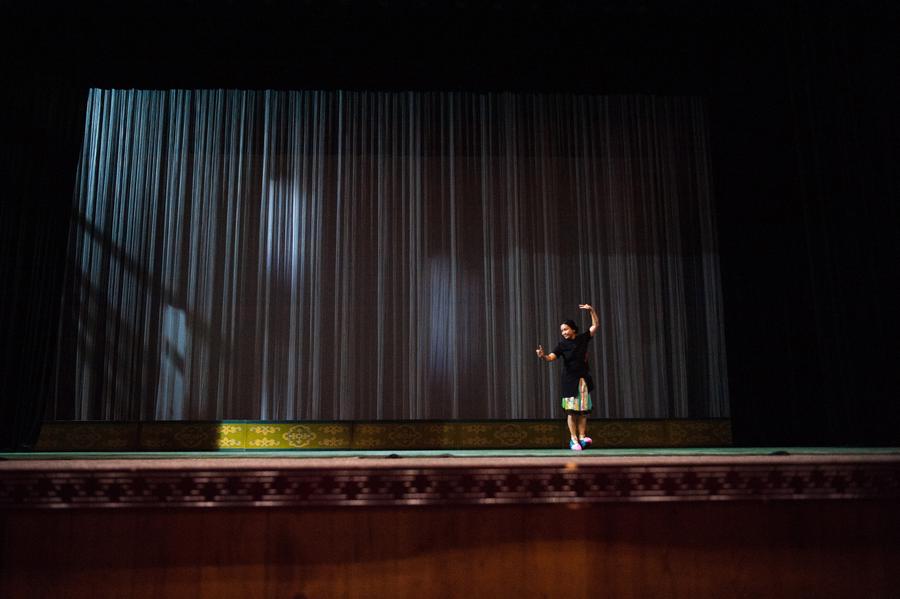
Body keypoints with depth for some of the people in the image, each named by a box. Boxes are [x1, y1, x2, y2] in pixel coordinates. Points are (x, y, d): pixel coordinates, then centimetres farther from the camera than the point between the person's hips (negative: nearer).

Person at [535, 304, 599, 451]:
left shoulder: (583, 338, 3)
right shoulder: (562, 345, -4)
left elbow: (595, 325, 7)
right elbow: (551, 357, -18)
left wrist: (591, 310, -4)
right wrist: (543, 356, -39)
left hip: (583, 379, 3)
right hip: (569, 379, -3)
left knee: (583, 409, 2)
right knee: (572, 410, -3)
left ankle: (582, 437, 7)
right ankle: (573, 440, 0)